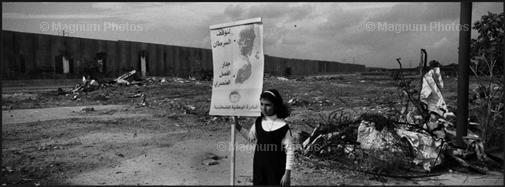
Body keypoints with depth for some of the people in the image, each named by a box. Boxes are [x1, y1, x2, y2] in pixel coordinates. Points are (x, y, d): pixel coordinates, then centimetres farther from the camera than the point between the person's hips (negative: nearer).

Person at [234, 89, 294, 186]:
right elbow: (250, 137, 18)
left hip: (276, 172, -5)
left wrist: (287, 173, -12)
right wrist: (238, 127, 7)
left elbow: (289, 152, -12)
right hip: (259, 169, 5)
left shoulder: (283, 127, -16)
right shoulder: (258, 123, 0)